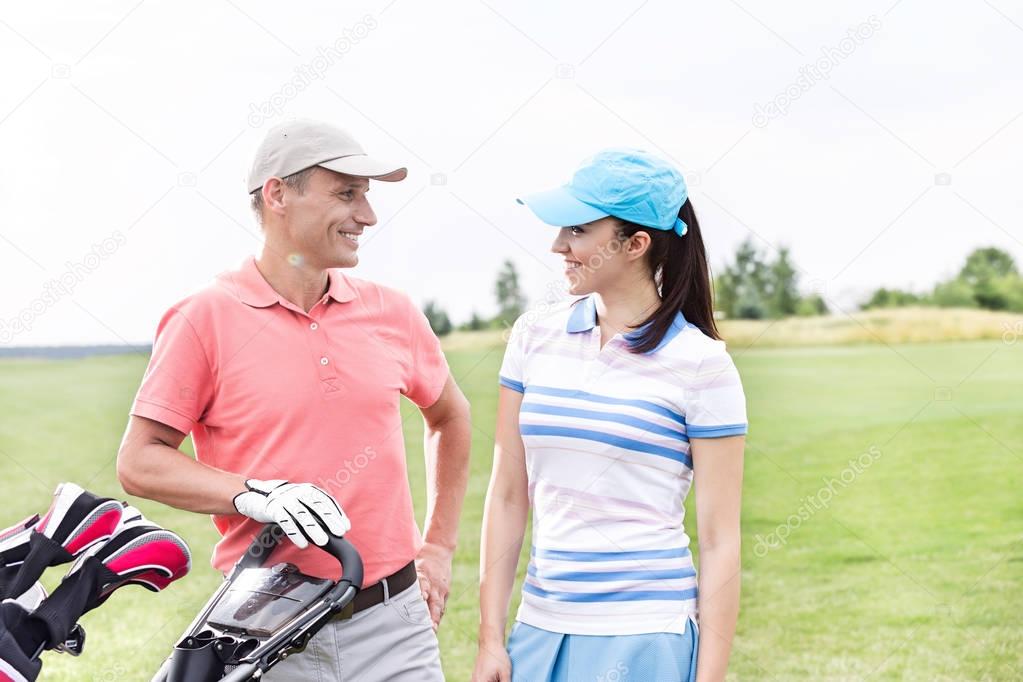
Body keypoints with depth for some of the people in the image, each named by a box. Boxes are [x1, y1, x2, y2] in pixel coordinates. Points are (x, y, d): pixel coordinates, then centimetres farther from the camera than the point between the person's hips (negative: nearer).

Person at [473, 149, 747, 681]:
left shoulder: (699, 363, -7)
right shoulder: (535, 335, 5)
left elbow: (720, 542, -6)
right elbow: (507, 497, 7)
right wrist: (491, 637, 4)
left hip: (647, 637, -4)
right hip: (541, 630, 4)